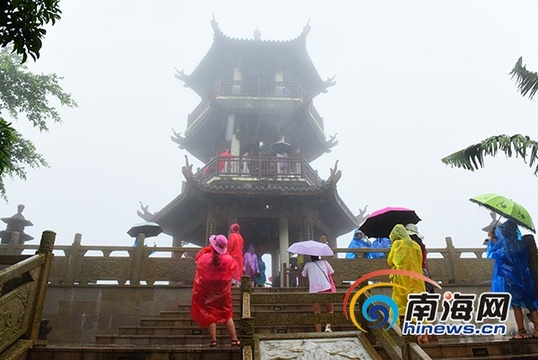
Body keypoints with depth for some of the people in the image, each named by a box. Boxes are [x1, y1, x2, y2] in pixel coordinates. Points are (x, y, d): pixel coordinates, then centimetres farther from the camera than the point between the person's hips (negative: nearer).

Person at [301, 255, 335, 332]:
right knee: (330, 310, 14)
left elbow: (303, 275, 27)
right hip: (326, 288, 0)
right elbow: (331, 273, 16)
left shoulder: (307, 264, 15)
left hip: (314, 290, 0)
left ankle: (319, 333, 1)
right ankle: (328, 326, -9)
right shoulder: (324, 262, 16)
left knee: (317, 313, 7)